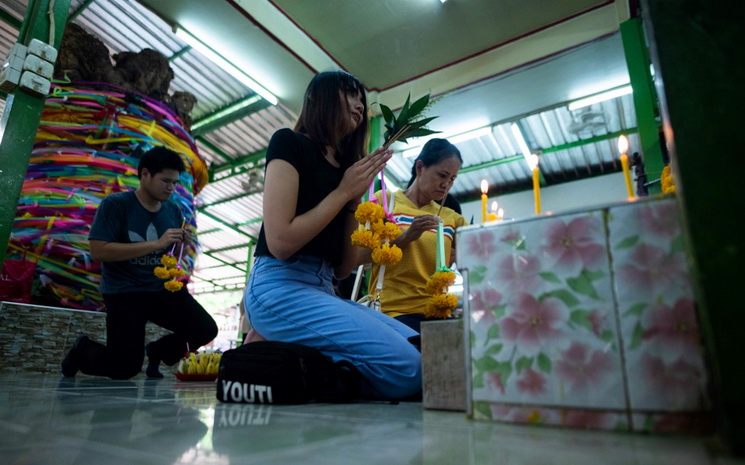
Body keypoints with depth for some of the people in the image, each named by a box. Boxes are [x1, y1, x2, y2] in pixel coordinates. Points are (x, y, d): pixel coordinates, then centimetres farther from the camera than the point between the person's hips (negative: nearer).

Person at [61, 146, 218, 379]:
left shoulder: (173, 211, 4)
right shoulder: (115, 204, -10)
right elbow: (98, 251, -20)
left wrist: (182, 244, -9)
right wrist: (156, 243, -24)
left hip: (162, 289, 5)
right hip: (123, 292, -4)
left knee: (206, 329, -10)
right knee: (126, 368, -8)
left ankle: (158, 351, 20)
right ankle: (83, 350, 26)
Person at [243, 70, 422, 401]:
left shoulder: (344, 167, 18)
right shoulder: (289, 143, 0)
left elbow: (343, 269, 13)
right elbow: (280, 243, -15)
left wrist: (355, 199, 4)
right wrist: (343, 191, -6)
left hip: (322, 291, 8)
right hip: (280, 288, -8)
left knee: (421, 350, -5)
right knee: (405, 367, -20)